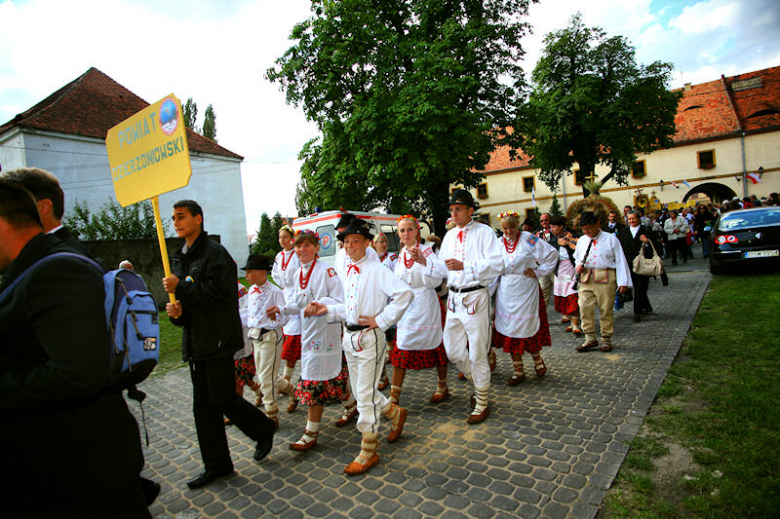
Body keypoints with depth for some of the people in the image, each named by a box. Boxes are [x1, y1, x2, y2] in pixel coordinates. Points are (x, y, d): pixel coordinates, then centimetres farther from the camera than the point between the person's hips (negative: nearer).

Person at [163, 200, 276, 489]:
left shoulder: (215, 253, -10)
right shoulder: (179, 259, 17)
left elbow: (219, 294, -21)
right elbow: (183, 299, 21)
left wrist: (180, 288, -17)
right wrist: (176, 310, -1)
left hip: (218, 340, -8)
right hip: (195, 341, 9)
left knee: (222, 398, -5)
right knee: (203, 405, 11)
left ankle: (264, 430, 22)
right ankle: (216, 465, 24)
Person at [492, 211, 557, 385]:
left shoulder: (529, 239, -5)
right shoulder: (498, 244, 4)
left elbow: (552, 254, 0)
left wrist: (539, 271, -5)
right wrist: (489, 290, -2)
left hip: (526, 290, -3)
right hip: (506, 292, 3)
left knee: (528, 327, 3)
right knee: (509, 329, 4)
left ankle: (537, 359, 33)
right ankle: (518, 370, 16)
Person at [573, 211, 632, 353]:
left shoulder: (610, 239, 3)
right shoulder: (581, 240, 16)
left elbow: (620, 260, 1)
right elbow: (577, 257, 30)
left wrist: (623, 281, -6)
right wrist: (578, 265, 6)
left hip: (605, 279, -3)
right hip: (586, 279, 4)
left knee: (606, 310, 2)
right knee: (585, 309, -3)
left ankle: (606, 340, 15)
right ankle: (590, 339, 8)